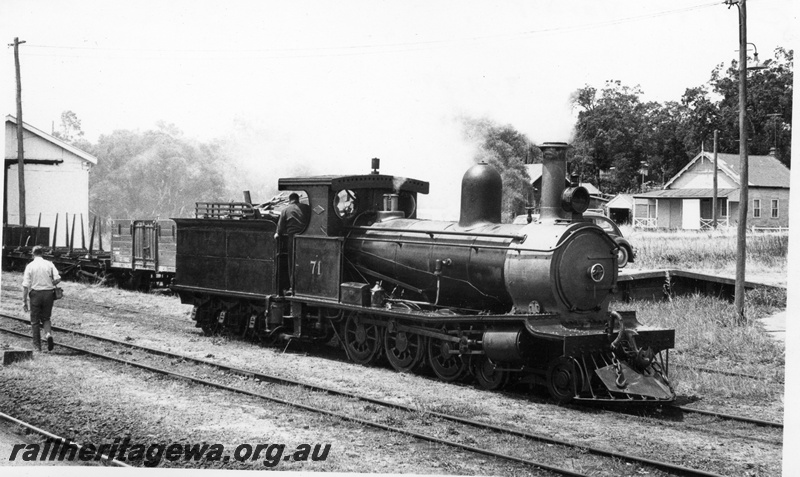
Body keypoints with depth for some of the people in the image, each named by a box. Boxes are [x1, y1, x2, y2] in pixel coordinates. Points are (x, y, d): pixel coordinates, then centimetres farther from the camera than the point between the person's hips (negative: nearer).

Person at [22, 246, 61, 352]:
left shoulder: (30, 266, -3)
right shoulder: (49, 264, 1)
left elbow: (25, 285, -7)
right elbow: (58, 279, -8)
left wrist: (24, 301, -3)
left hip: (35, 294, -2)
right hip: (49, 293, 2)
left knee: (35, 321, 10)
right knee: (46, 318, 17)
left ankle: (37, 345, 11)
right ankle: (48, 334, -11)